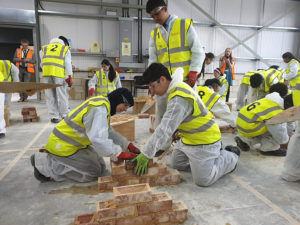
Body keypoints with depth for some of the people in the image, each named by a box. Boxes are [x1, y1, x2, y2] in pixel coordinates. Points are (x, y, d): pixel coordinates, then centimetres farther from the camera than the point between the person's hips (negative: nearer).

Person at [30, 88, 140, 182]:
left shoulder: (103, 104, 6)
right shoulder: (99, 109, -26)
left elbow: (109, 132, 12)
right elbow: (98, 139, -37)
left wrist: (128, 145, 3)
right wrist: (120, 154, -29)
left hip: (73, 143, 10)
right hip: (62, 145, -10)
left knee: (100, 167, 10)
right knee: (93, 172, -6)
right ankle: (45, 165, -2)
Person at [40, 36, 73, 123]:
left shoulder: (44, 48, 26)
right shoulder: (65, 49, 18)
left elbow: (42, 64, 18)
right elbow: (68, 64, 6)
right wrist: (69, 77, 3)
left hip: (47, 73, 3)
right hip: (59, 73, -2)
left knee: (50, 95, 6)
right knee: (62, 95, 4)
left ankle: (54, 116, 8)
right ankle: (65, 115, 10)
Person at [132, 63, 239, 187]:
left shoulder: (179, 99, -33)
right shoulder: (178, 87, 0)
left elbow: (165, 130, -36)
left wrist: (146, 154, -33)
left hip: (204, 140, -10)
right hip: (189, 138, 10)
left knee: (203, 180, -5)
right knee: (177, 165, 19)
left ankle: (231, 156, 18)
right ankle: (213, 153, 28)